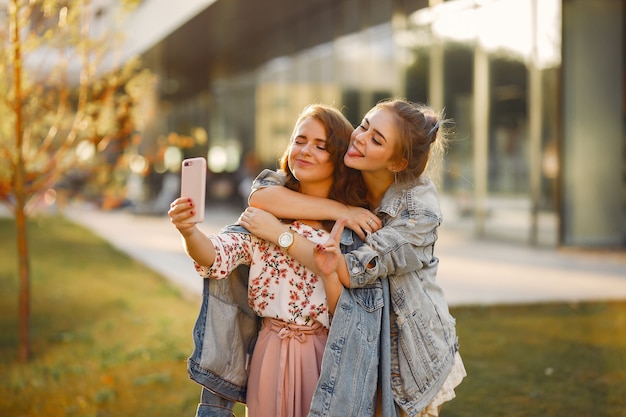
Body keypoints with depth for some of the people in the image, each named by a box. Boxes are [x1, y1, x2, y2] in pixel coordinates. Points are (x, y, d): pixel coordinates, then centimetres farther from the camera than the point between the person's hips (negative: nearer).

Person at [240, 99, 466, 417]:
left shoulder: (420, 208, -22)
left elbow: (354, 271, -28)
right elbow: (261, 193, -19)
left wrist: (277, 233, -26)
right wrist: (339, 211, -26)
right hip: (354, 341, 3)